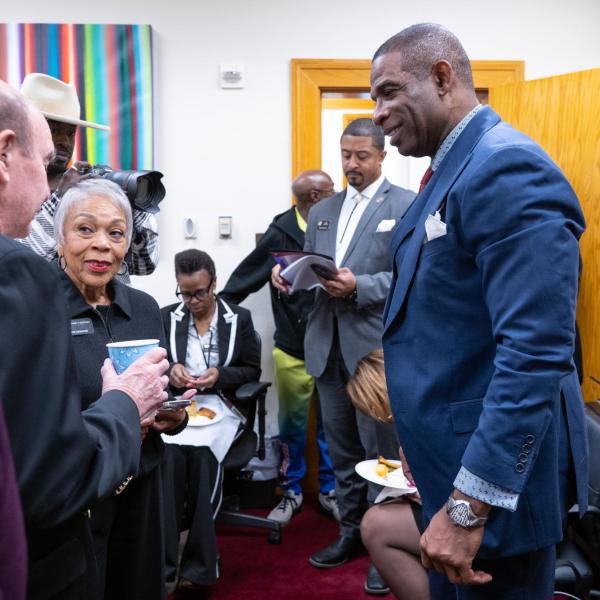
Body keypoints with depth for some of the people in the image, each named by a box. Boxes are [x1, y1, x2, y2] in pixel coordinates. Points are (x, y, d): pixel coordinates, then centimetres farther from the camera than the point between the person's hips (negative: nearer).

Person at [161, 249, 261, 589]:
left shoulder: (240, 319, 8)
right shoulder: (166, 318, 11)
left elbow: (252, 371, 8)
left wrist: (220, 376, -12)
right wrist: (168, 370, -11)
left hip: (221, 407, -1)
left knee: (204, 453, -33)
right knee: (168, 454, -34)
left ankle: (199, 564, -20)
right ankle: (161, 561, -26)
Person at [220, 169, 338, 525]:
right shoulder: (281, 233, -7)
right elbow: (245, 279, -4)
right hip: (294, 349, -2)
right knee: (292, 425, 13)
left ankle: (330, 490, 30)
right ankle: (292, 492, 31)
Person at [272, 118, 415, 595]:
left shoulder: (407, 205, -3)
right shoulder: (322, 211, 16)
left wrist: (358, 286, -23)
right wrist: (288, 274, -6)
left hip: (376, 346, -6)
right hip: (328, 345, 6)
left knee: (381, 451, 2)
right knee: (341, 449, 16)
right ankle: (352, 532, 31)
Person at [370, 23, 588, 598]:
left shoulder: (508, 170, -21)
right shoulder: (451, 169, 10)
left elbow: (535, 355, -28)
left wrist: (468, 506, -27)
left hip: (494, 472, -9)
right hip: (452, 459, 9)